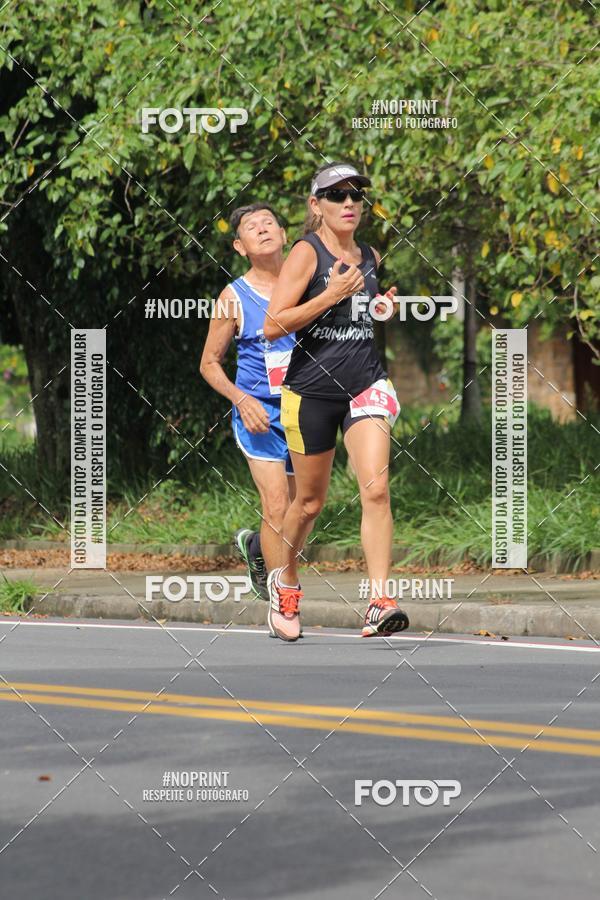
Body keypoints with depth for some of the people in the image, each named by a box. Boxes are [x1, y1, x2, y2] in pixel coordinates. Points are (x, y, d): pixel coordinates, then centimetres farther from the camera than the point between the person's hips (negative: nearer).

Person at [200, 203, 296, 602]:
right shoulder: (234, 297, -4)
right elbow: (210, 363, 4)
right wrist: (241, 399, -12)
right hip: (259, 413, -3)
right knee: (276, 507, -16)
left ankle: (254, 545, 41)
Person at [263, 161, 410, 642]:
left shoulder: (371, 256, 11)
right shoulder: (307, 252, -7)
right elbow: (274, 325, -15)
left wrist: (387, 308, 10)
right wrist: (331, 295, -21)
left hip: (366, 385, 3)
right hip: (312, 389, -3)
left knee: (376, 489, -16)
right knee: (311, 499, 10)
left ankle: (380, 604, -20)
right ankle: (285, 580, 36)